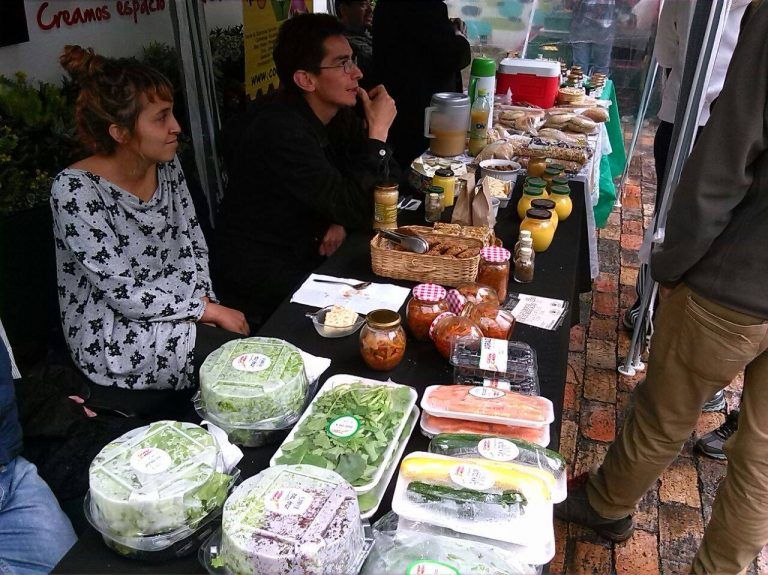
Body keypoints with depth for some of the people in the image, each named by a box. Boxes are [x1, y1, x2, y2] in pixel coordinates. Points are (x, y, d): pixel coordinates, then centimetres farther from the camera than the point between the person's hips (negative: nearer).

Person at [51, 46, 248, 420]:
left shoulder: (166, 164, -2)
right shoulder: (74, 191, -22)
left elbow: (192, 242, 8)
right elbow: (123, 293, -21)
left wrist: (203, 299, -8)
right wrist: (208, 311, -17)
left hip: (177, 311, 7)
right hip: (112, 338, -7)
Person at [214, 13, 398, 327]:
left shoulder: (339, 116, 1)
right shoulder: (279, 131, -26)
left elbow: (388, 177, 4)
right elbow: (357, 210, -29)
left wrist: (342, 221, -13)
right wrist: (378, 132, -22)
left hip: (309, 253, 8)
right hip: (262, 275, -7)